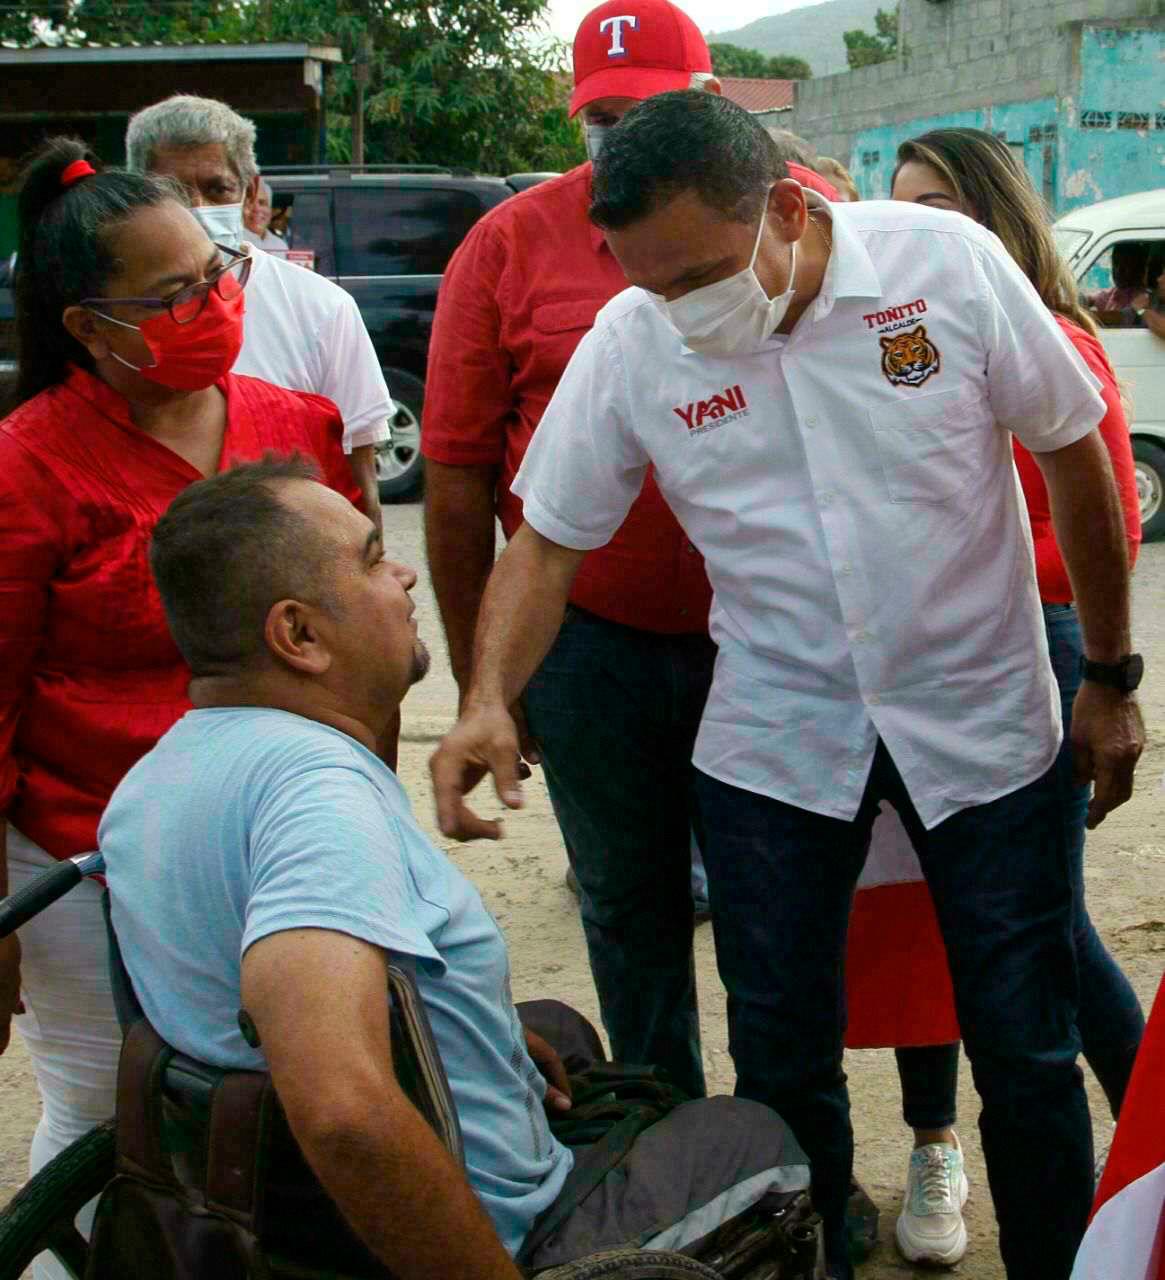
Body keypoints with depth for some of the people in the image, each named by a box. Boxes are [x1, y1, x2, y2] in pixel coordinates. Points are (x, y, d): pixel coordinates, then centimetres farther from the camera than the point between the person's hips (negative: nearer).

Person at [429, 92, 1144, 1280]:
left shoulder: (947, 261, -15)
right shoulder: (628, 344, -10)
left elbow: (1075, 458, -4)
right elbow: (548, 538, -2)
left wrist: (1110, 679, 1)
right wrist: (488, 701, -20)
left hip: (982, 723, -1)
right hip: (772, 744, 1)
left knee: (1028, 1055, 7)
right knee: (781, 1062, 10)